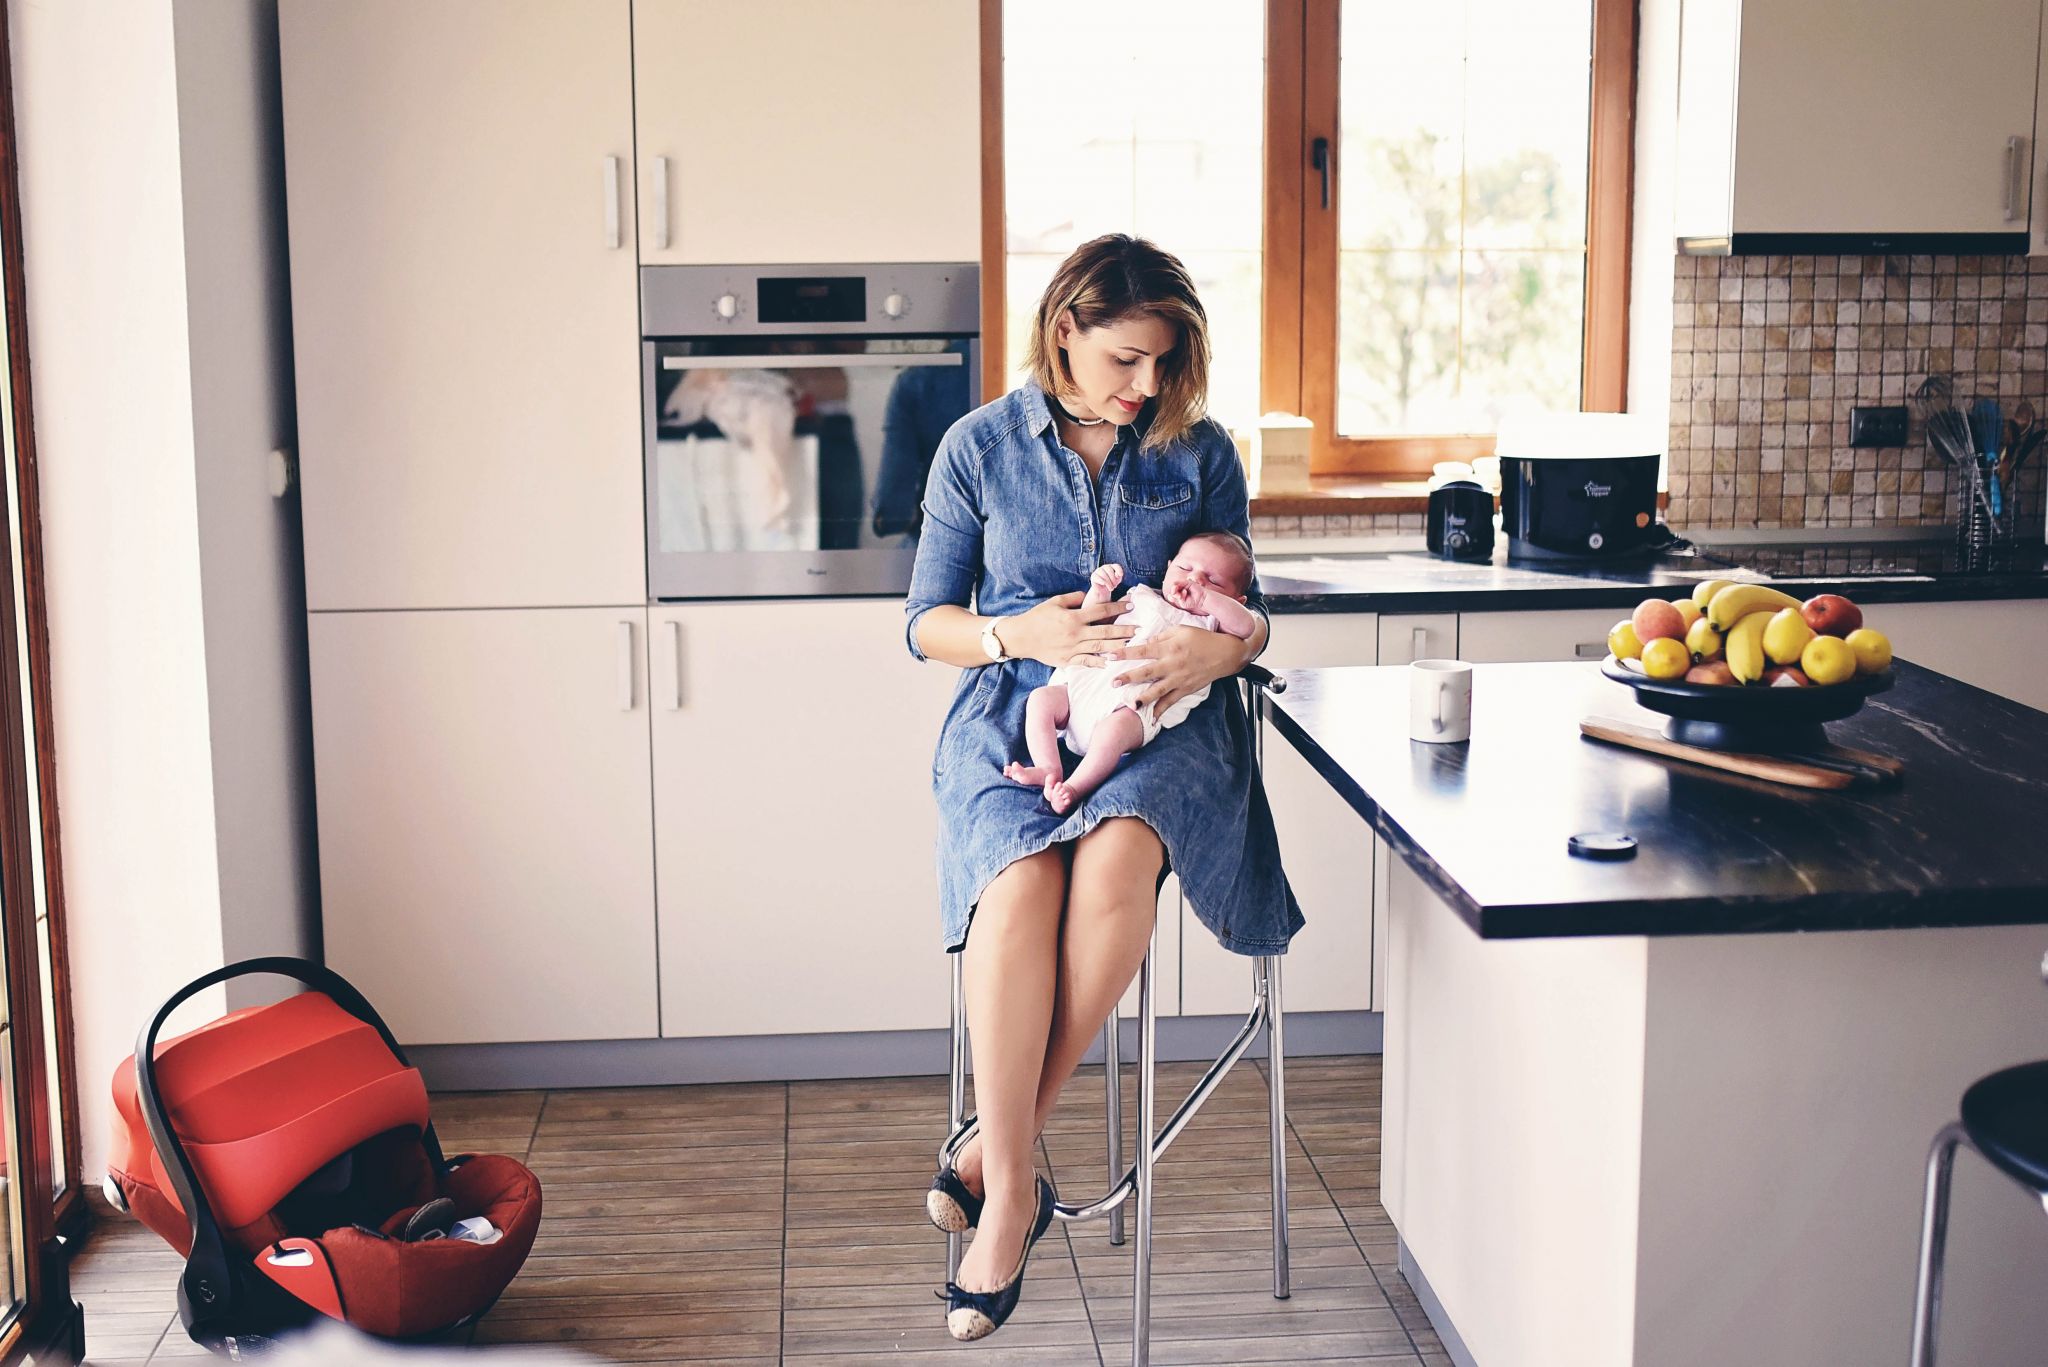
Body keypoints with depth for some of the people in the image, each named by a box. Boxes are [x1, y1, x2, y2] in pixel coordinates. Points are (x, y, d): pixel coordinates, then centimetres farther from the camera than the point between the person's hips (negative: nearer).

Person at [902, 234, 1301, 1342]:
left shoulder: (1199, 450, 9)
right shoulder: (979, 447, 6)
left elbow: (1245, 609, 13)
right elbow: (927, 621, 10)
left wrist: (1219, 647, -12)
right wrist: (1024, 636, -10)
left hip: (1161, 720, 0)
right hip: (1011, 717, 0)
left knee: (1115, 857, -35)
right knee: (1020, 886, -34)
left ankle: (998, 1149, -20)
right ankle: (1013, 1191, -23)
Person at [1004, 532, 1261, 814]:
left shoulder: (1211, 621, 15)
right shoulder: (1142, 598, 27)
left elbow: (1246, 626, -6)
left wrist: (1206, 598, -9)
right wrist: (1099, 591, 12)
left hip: (1136, 704, -6)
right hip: (1086, 684, 6)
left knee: (1116, 727, -36)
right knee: (1041, 698, -12)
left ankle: (1075, 787, -36)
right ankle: (1049, 768, -20)